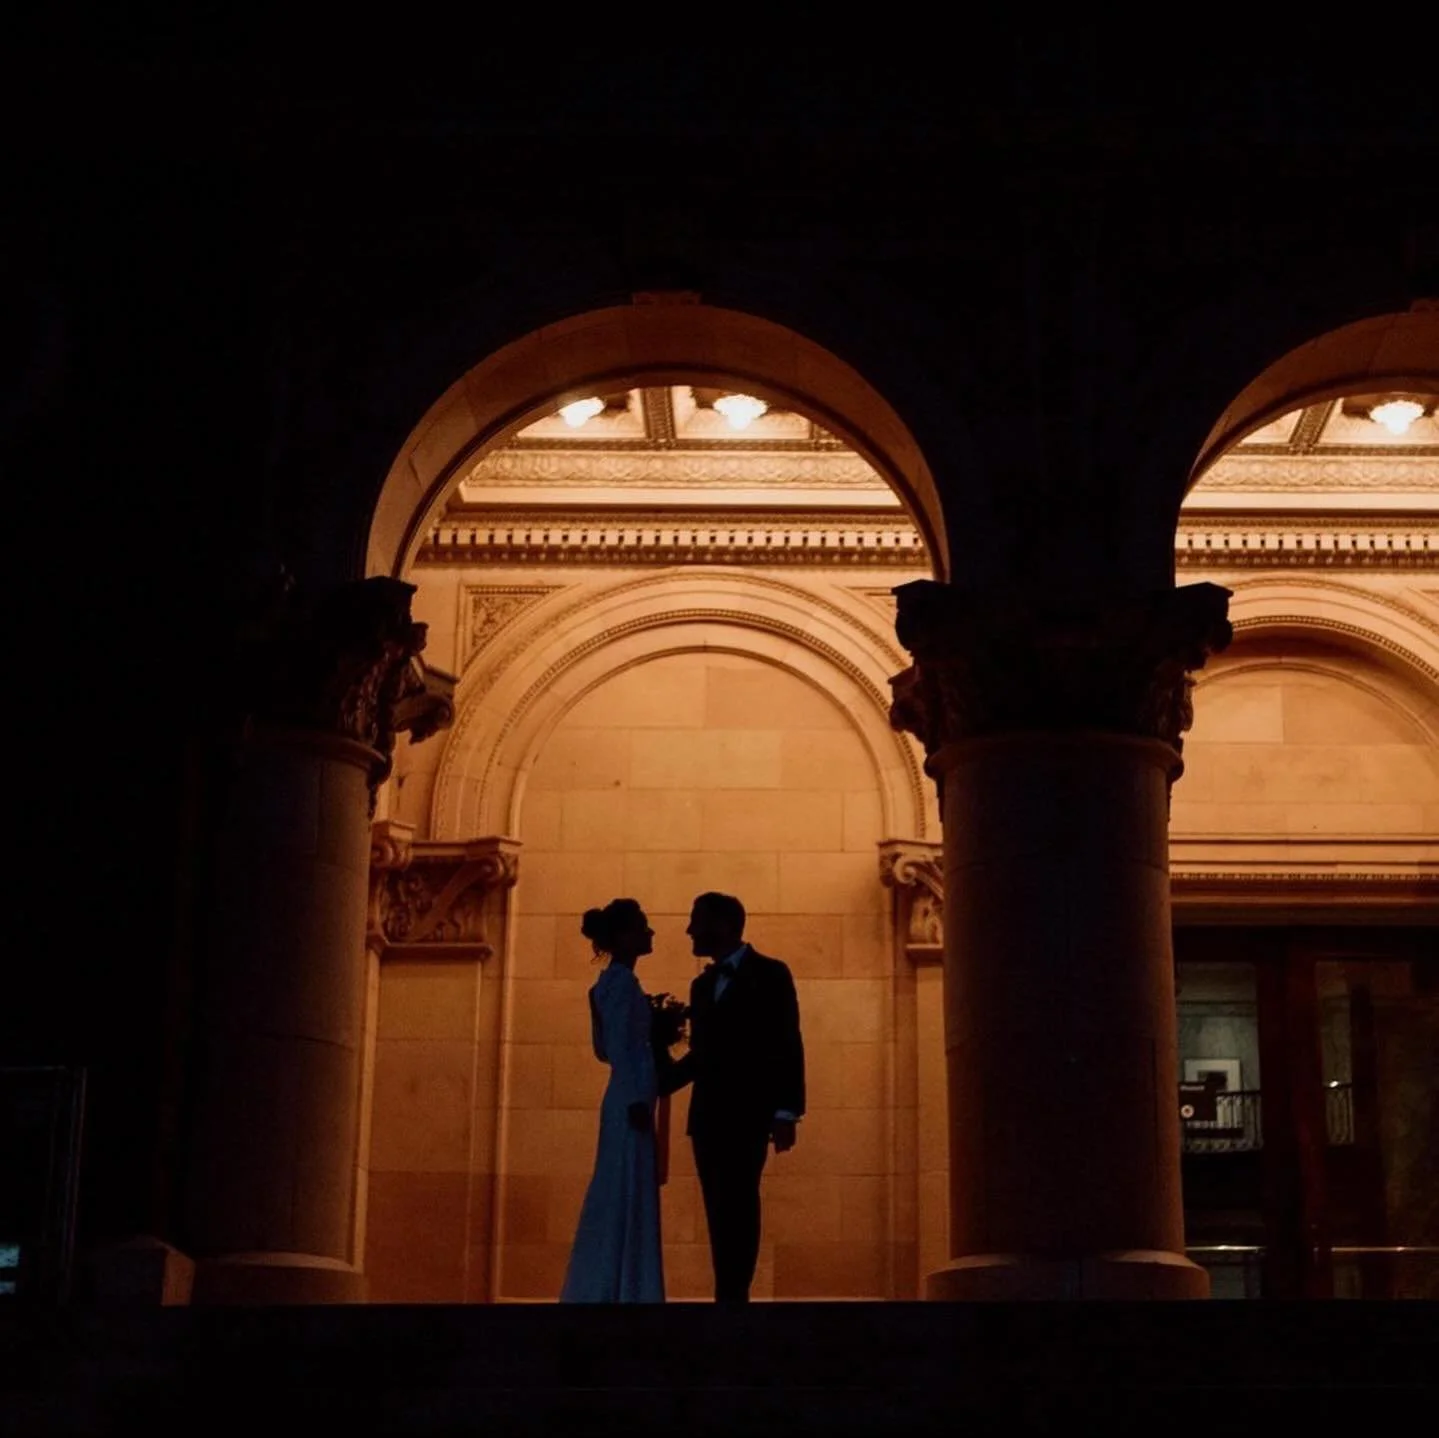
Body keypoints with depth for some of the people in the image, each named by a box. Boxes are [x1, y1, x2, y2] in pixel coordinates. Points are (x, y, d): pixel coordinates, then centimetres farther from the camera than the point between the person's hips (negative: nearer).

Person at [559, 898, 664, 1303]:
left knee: (617, 1200, 10)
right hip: (630, 1104, -10)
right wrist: (636, 1099, -21)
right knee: (628, 1198, -8)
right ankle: (624, 1293, -7)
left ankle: (598, 1293, 13)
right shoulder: (622, 981, -11)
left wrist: (655, 1033, 19)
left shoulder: (613, 980, 17)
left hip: (625, 1104, 10)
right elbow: (619, 1046, -19)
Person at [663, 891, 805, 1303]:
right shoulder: (702, 985, 20)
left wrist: (786, 1113, -14)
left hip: (746, 1113, -6)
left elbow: (788, 1048, -6)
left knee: (738, 1208, -12)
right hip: (708, 1115, 6)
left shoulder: (770, 974, 0)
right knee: (721, 1212, 3)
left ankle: (733, 1295, -15)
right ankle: (730, 1295, 3)